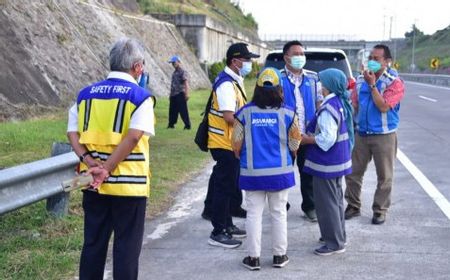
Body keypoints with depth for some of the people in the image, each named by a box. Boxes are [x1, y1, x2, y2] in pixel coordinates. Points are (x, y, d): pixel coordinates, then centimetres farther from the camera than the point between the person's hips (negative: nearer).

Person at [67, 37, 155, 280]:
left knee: (93, 242, 15)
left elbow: (72, 132, 0)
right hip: (128, 184, -5)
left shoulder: (86, 94, 7)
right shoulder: (140, 96, -9)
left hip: (93, 184, 5)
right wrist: (107, 168, -19)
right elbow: (133, 137, -20)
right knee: (127, 246, 6)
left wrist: (89, 161, -8)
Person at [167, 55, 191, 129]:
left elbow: (186, 83, -18)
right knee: (172, 110, 11)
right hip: (173, 95, 9)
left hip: (180, 94, -9)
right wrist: (171, 94, 23)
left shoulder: (182, 72, -9)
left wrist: (187, 94, -27)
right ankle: (171, 124, 19)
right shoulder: (175, 72, 18)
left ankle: (187, 125, -3)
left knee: (183, 111, -7)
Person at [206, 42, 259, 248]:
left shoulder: (235, 81, 12)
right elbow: (230, 117, -26)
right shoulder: (226, 83, -20)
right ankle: (218, 233, 3)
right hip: (224, 143, -10)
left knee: (229, 186, 18)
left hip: (231, 143, 10)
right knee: (224, 187, -4)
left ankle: (227, 225, 30)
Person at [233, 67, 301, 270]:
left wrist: (242, 159, 19)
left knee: (254, 214, 8)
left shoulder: (244, 113, -7)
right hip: (280, 172, 0)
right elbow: (295, 145, 1)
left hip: (252, 172, 0)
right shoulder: (287, 114, -7)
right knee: (279, 214, 12)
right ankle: (279, 256, 19)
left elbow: (236, 144, -2)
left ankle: (253, 257, 12)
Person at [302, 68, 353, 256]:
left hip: (326, 163, -10)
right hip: (339, 160, 10)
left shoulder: (328, 108, -22)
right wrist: (312, 133, 14)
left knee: (326, 202, -2)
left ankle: (335, 243, 3)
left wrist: (305, 139, -15)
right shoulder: (342, 103, 7)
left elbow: (327, 138, -26)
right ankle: (338, 235, 31)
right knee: (336, 198, 20)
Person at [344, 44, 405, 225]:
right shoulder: (361, 80, 5)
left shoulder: (394, 83, -10)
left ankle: (380, 210, 18)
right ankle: (353, 206, 21)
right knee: (353, 172, 7)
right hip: (361, 134, 4)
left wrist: (372, 85, -21)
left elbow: (383, 107, -19)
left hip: (384, 136, -4)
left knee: (384, 176, 5)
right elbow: (354, 105, 10)